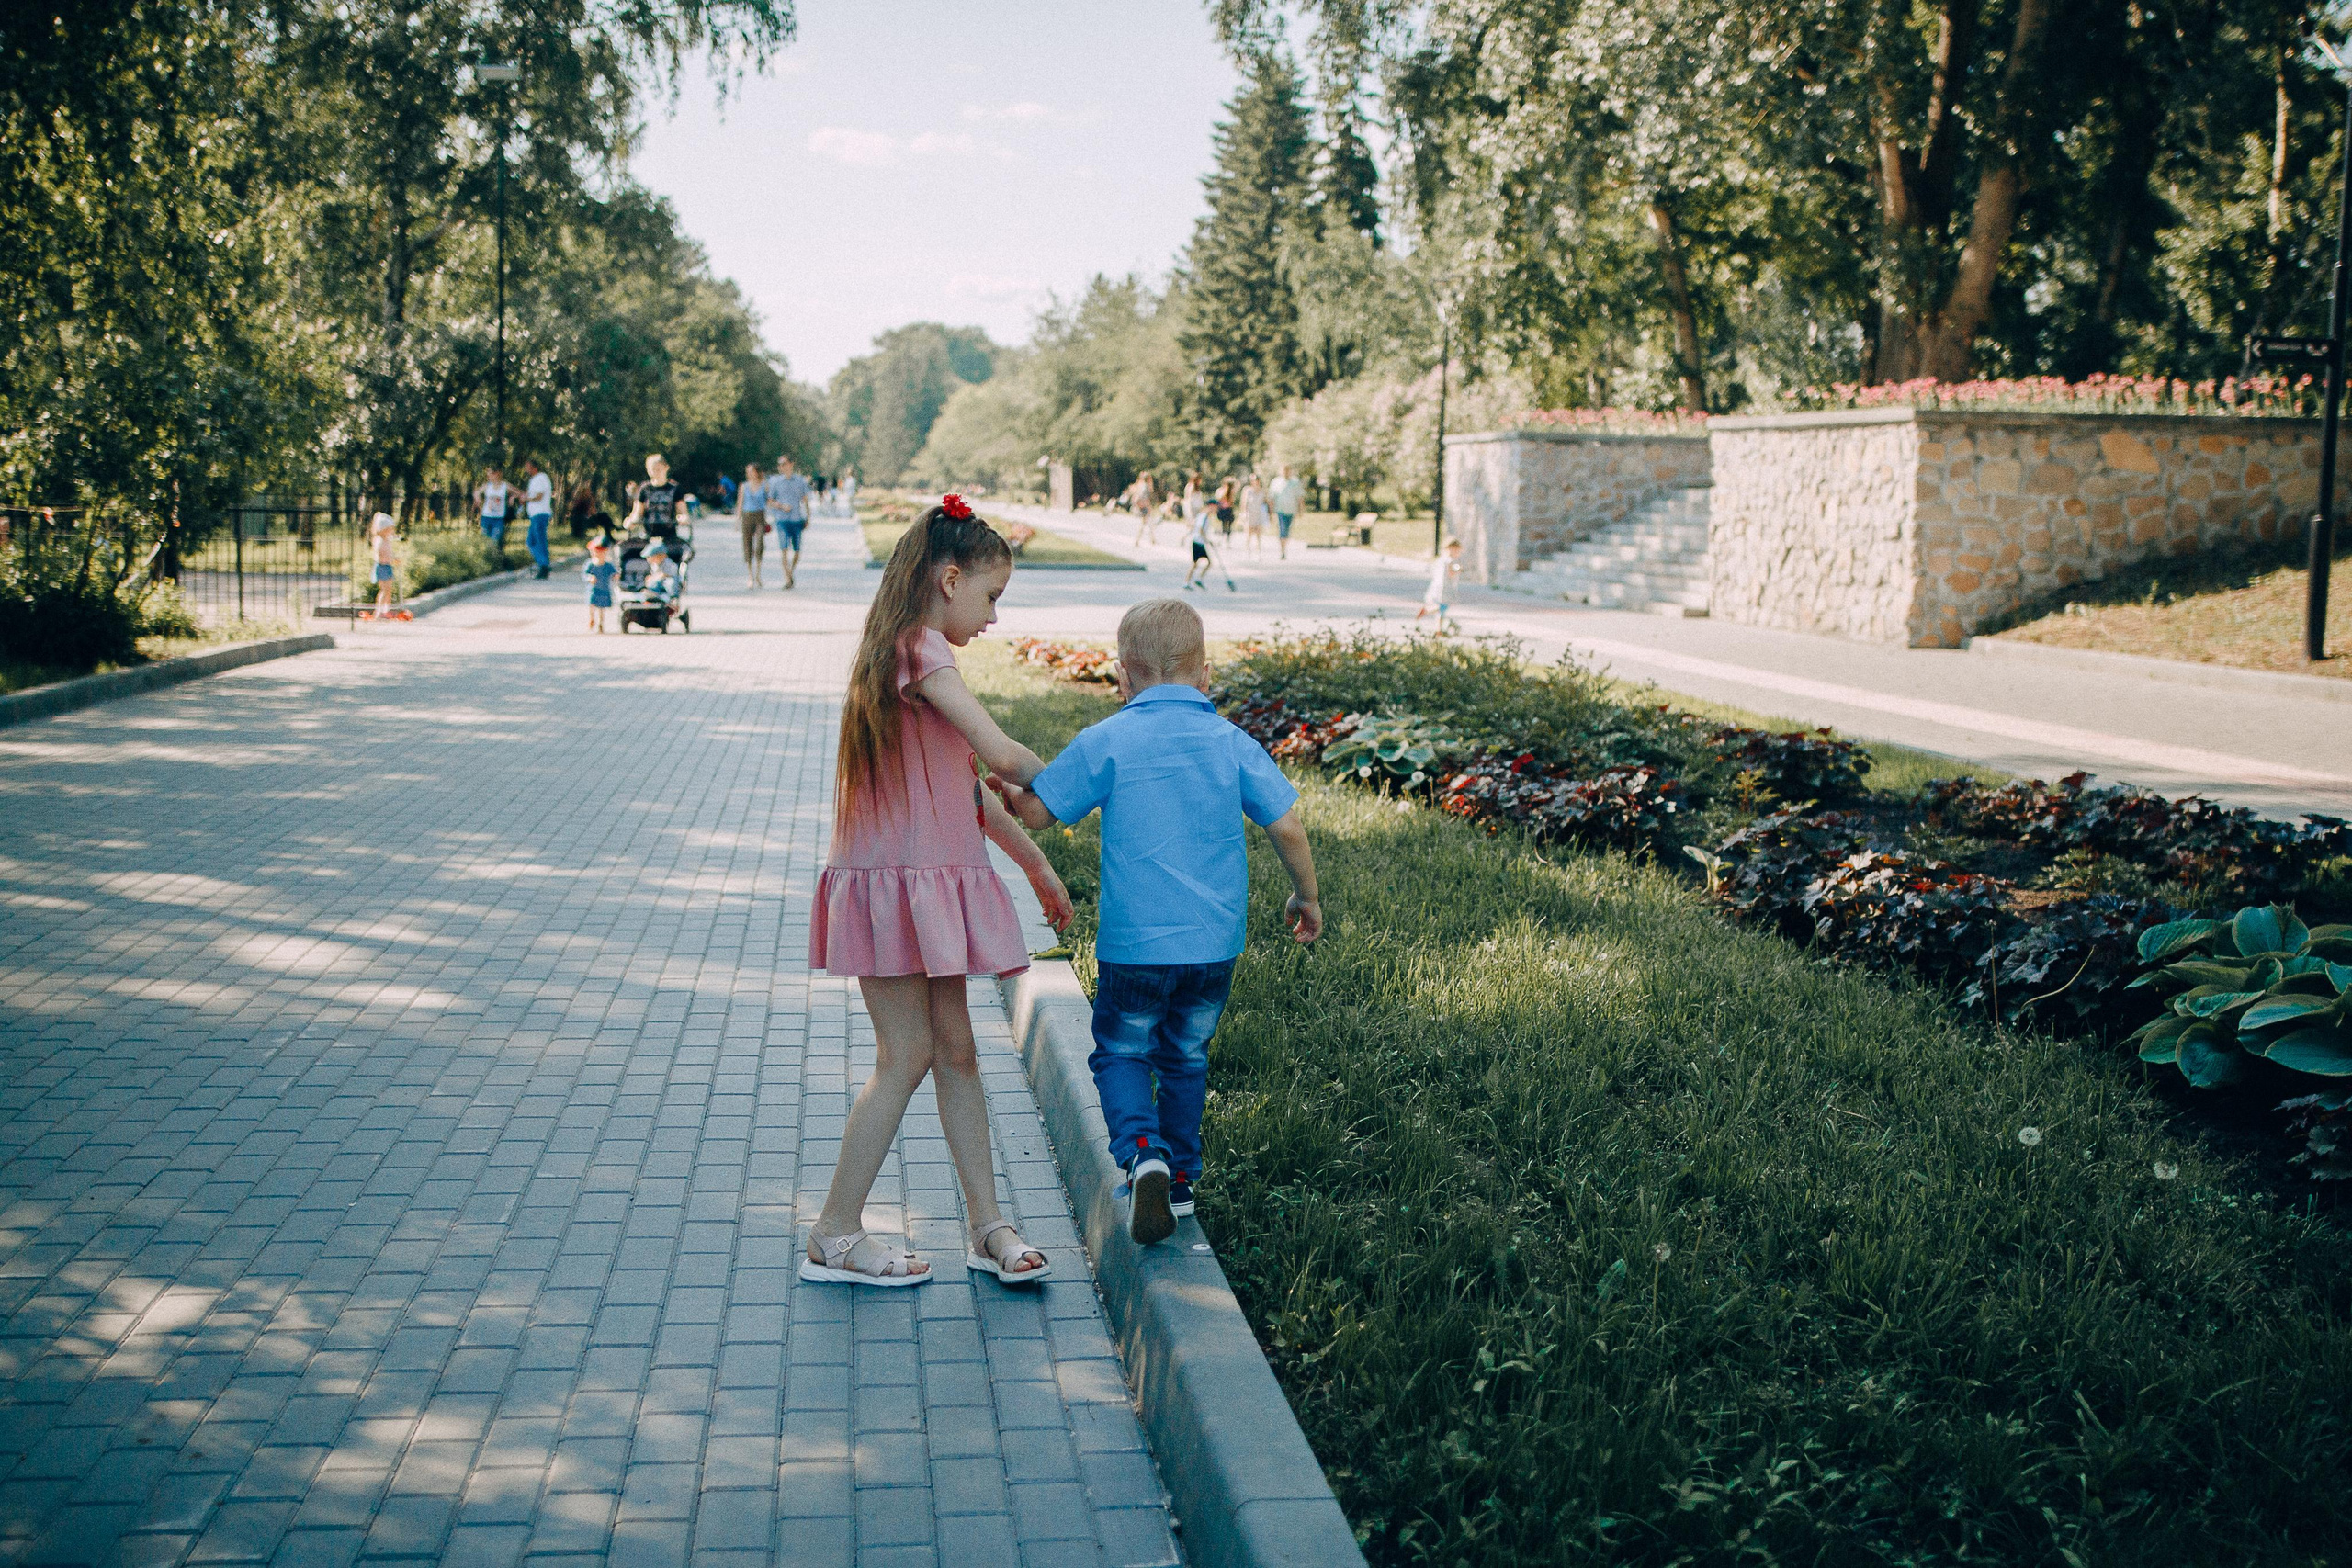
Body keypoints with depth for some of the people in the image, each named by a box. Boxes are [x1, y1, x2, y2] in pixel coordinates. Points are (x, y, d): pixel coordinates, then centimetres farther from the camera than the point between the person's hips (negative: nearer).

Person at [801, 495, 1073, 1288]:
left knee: (954, 1050, 10)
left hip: (930, 879, 10)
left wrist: (1035, 863, 20)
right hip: (898, 880, -10)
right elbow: (1002, 755, -21)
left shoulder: (908, 652, 16)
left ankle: (987, 1226, 15)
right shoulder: (923, 652, -15)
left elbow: (968, 786, 18)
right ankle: (834, 1237, 7)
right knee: (907, 1056, -3)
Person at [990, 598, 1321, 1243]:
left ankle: (1143, 1148, -13)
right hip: (1215, 944, 3)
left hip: (1135, 943, -3)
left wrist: (1005, 791, 21)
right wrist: (1306, 897, 16)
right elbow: (1287, 827, 1)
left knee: (1120, 1052, 13)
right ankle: (1180, 1176, 30)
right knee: (1185, 1055, 21)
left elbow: (1037, 811, -2)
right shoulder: (1231, 741, 1)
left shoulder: (1106, 741, -7)